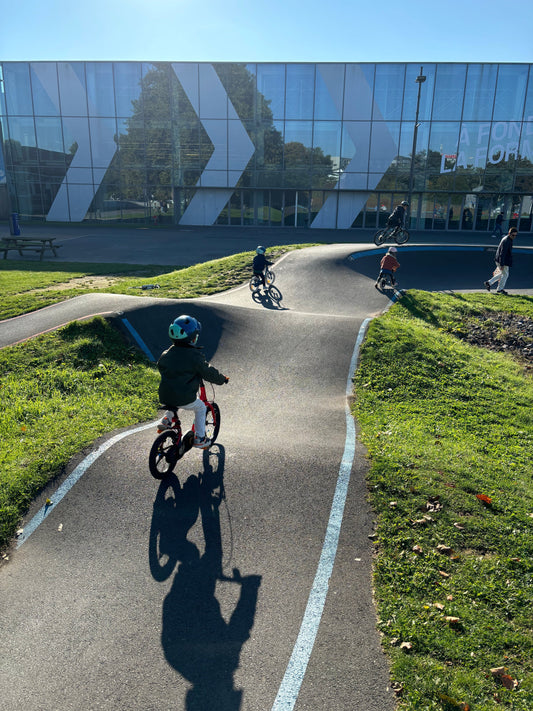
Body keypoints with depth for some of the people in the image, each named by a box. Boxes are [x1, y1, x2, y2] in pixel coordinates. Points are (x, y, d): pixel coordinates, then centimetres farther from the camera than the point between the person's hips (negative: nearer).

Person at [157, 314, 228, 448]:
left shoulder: (167, 353, 4)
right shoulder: (195, 355, -13)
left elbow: (160, 367, 23)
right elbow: (208, 372, -6)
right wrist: (222, 379, 13)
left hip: (164, 398, 6)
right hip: (184, 399, -6)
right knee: (200, 408, 22)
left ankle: (166, 420, 28)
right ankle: (199, 438, 22)